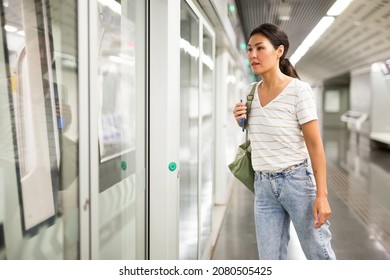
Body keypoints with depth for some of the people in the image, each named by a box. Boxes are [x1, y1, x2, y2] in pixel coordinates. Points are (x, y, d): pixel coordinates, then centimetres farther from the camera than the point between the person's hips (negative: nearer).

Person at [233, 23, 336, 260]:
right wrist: (243, 121, -2)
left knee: (319, 254, 7)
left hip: (297, 180, -5)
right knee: (270, 259, 8)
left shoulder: (298, 90, -12)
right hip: (263, 184, 5)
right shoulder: (253, 92, 5)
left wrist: (321, 195, -18)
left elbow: (315, 145, -13)